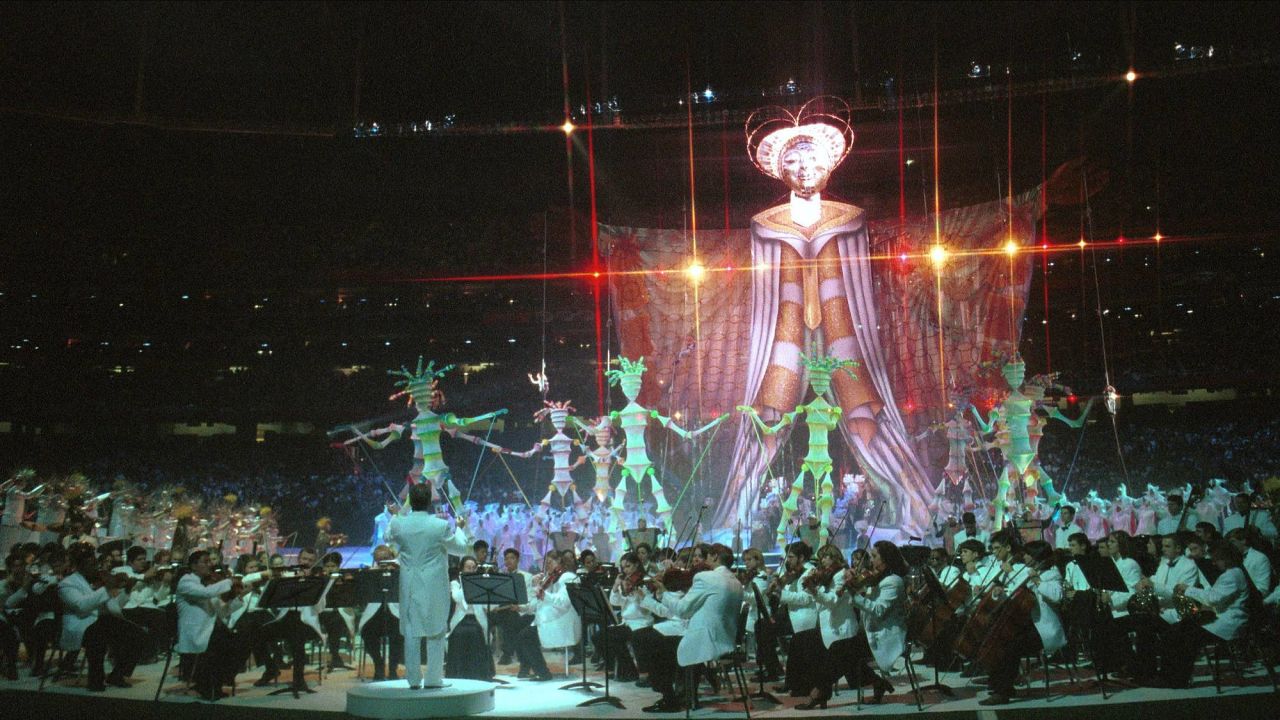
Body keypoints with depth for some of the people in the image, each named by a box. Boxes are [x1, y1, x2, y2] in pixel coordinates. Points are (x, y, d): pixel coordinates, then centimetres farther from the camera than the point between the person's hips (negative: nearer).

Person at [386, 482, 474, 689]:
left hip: (409, 586, 3)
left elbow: (388, 537, 17)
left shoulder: (398, 524, -7)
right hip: (434, 587, -3)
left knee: (411, 632, 10)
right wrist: (461, 528, 17)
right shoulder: (441, 526, -14)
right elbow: (462, 548, 0)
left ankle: (413, 679, 12)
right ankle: (433, 678, 9)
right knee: (436, 632, 7)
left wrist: (393, 515, 31)